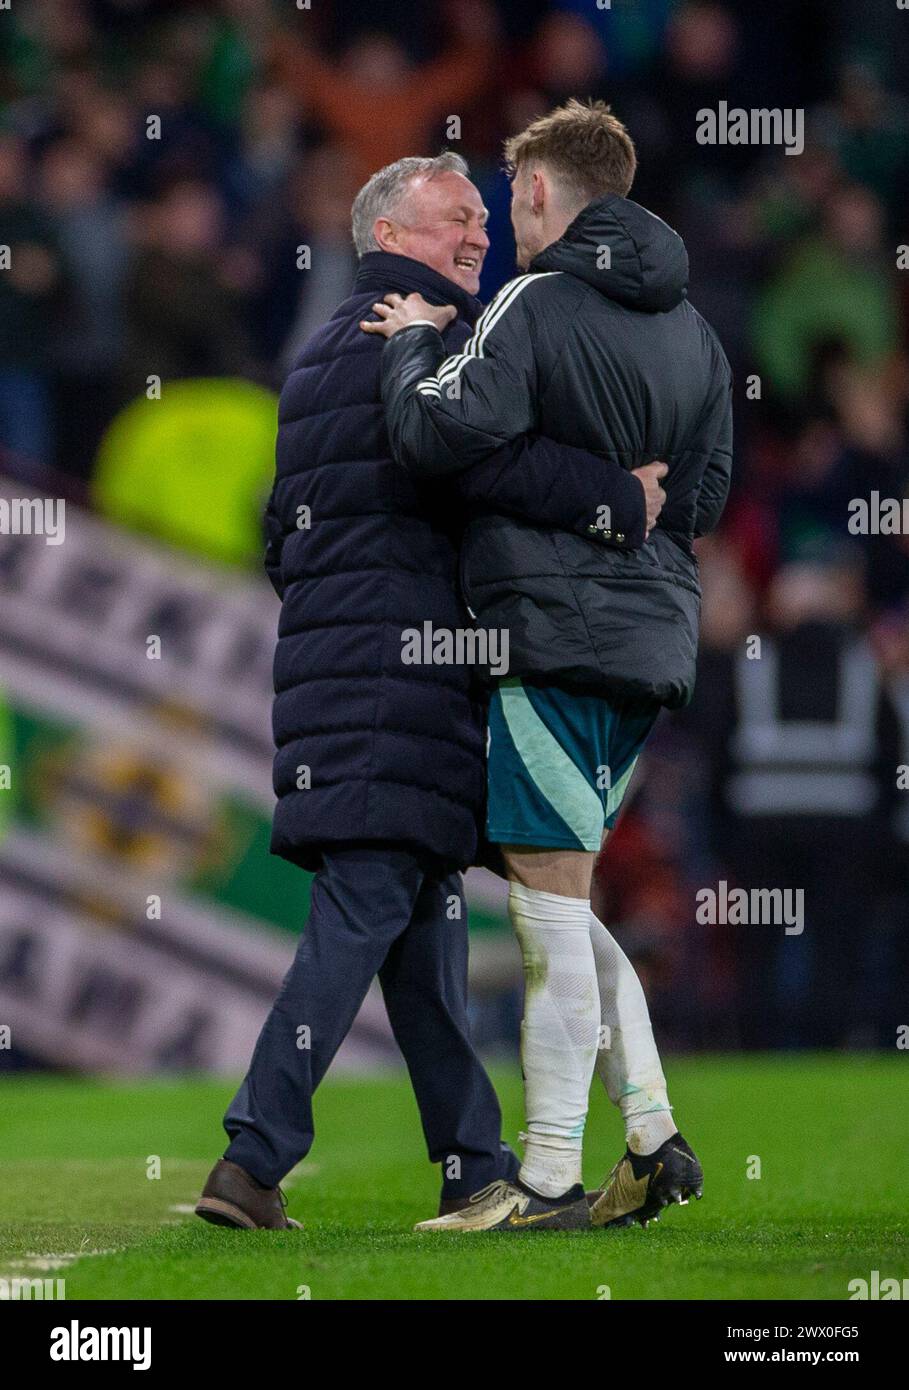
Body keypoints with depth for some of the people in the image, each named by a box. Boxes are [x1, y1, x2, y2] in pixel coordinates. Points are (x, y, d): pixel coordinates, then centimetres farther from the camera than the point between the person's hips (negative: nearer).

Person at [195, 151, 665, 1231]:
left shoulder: (320, 355, 24)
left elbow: (281, 536, 27)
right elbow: (479, 451, -25)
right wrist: (624, 501, -21)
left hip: (325, 649, 10)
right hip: (402, 657, -10)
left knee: (424, 905, 10)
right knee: (370, 902, -12)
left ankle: (474, 1167, 12)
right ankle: (255, 1158, -17)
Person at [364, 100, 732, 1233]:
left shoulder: (537, 307, -9)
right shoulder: (692, 333, 15)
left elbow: (439, 435, -20)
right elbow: (701, 499, 17)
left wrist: (414, 343, -3)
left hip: (555, 632, -8)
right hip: (653, 641, 8)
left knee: (550, 910, -5)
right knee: (562, 903, 16)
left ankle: (550, 1180, -3)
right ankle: (653, 1137, 11)